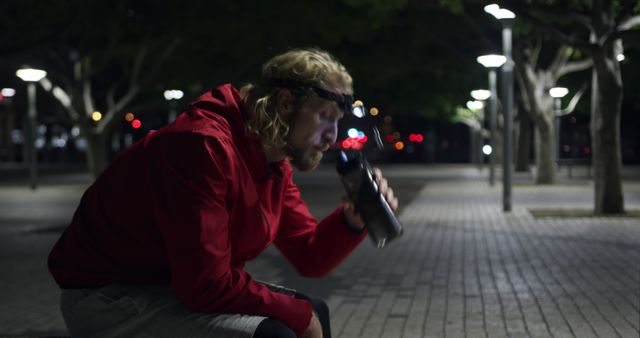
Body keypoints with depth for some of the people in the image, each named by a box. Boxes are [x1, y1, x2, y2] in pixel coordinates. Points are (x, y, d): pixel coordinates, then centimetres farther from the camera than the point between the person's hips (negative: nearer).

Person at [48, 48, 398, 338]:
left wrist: (352, 218, -13)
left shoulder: (275, 162, 2)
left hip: (185, 286, 10)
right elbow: (207, 284, -30)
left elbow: (308, 257, 7)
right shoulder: (205, 145, -27)